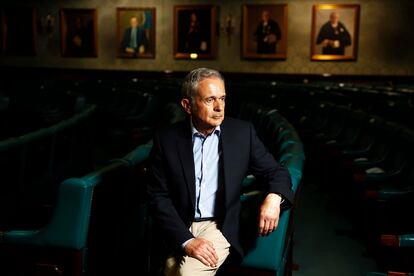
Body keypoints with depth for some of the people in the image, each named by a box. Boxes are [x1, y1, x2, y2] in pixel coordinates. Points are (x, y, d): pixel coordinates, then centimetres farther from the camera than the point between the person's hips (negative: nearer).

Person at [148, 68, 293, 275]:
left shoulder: (242, 132, 0)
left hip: (219, 227, -1)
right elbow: (159, 197, -5)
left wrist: (273, 198, -18)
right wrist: (186, 240, -18)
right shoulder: (166, 139, -3)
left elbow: (276, 172, 6)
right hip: (178, 231, 1)